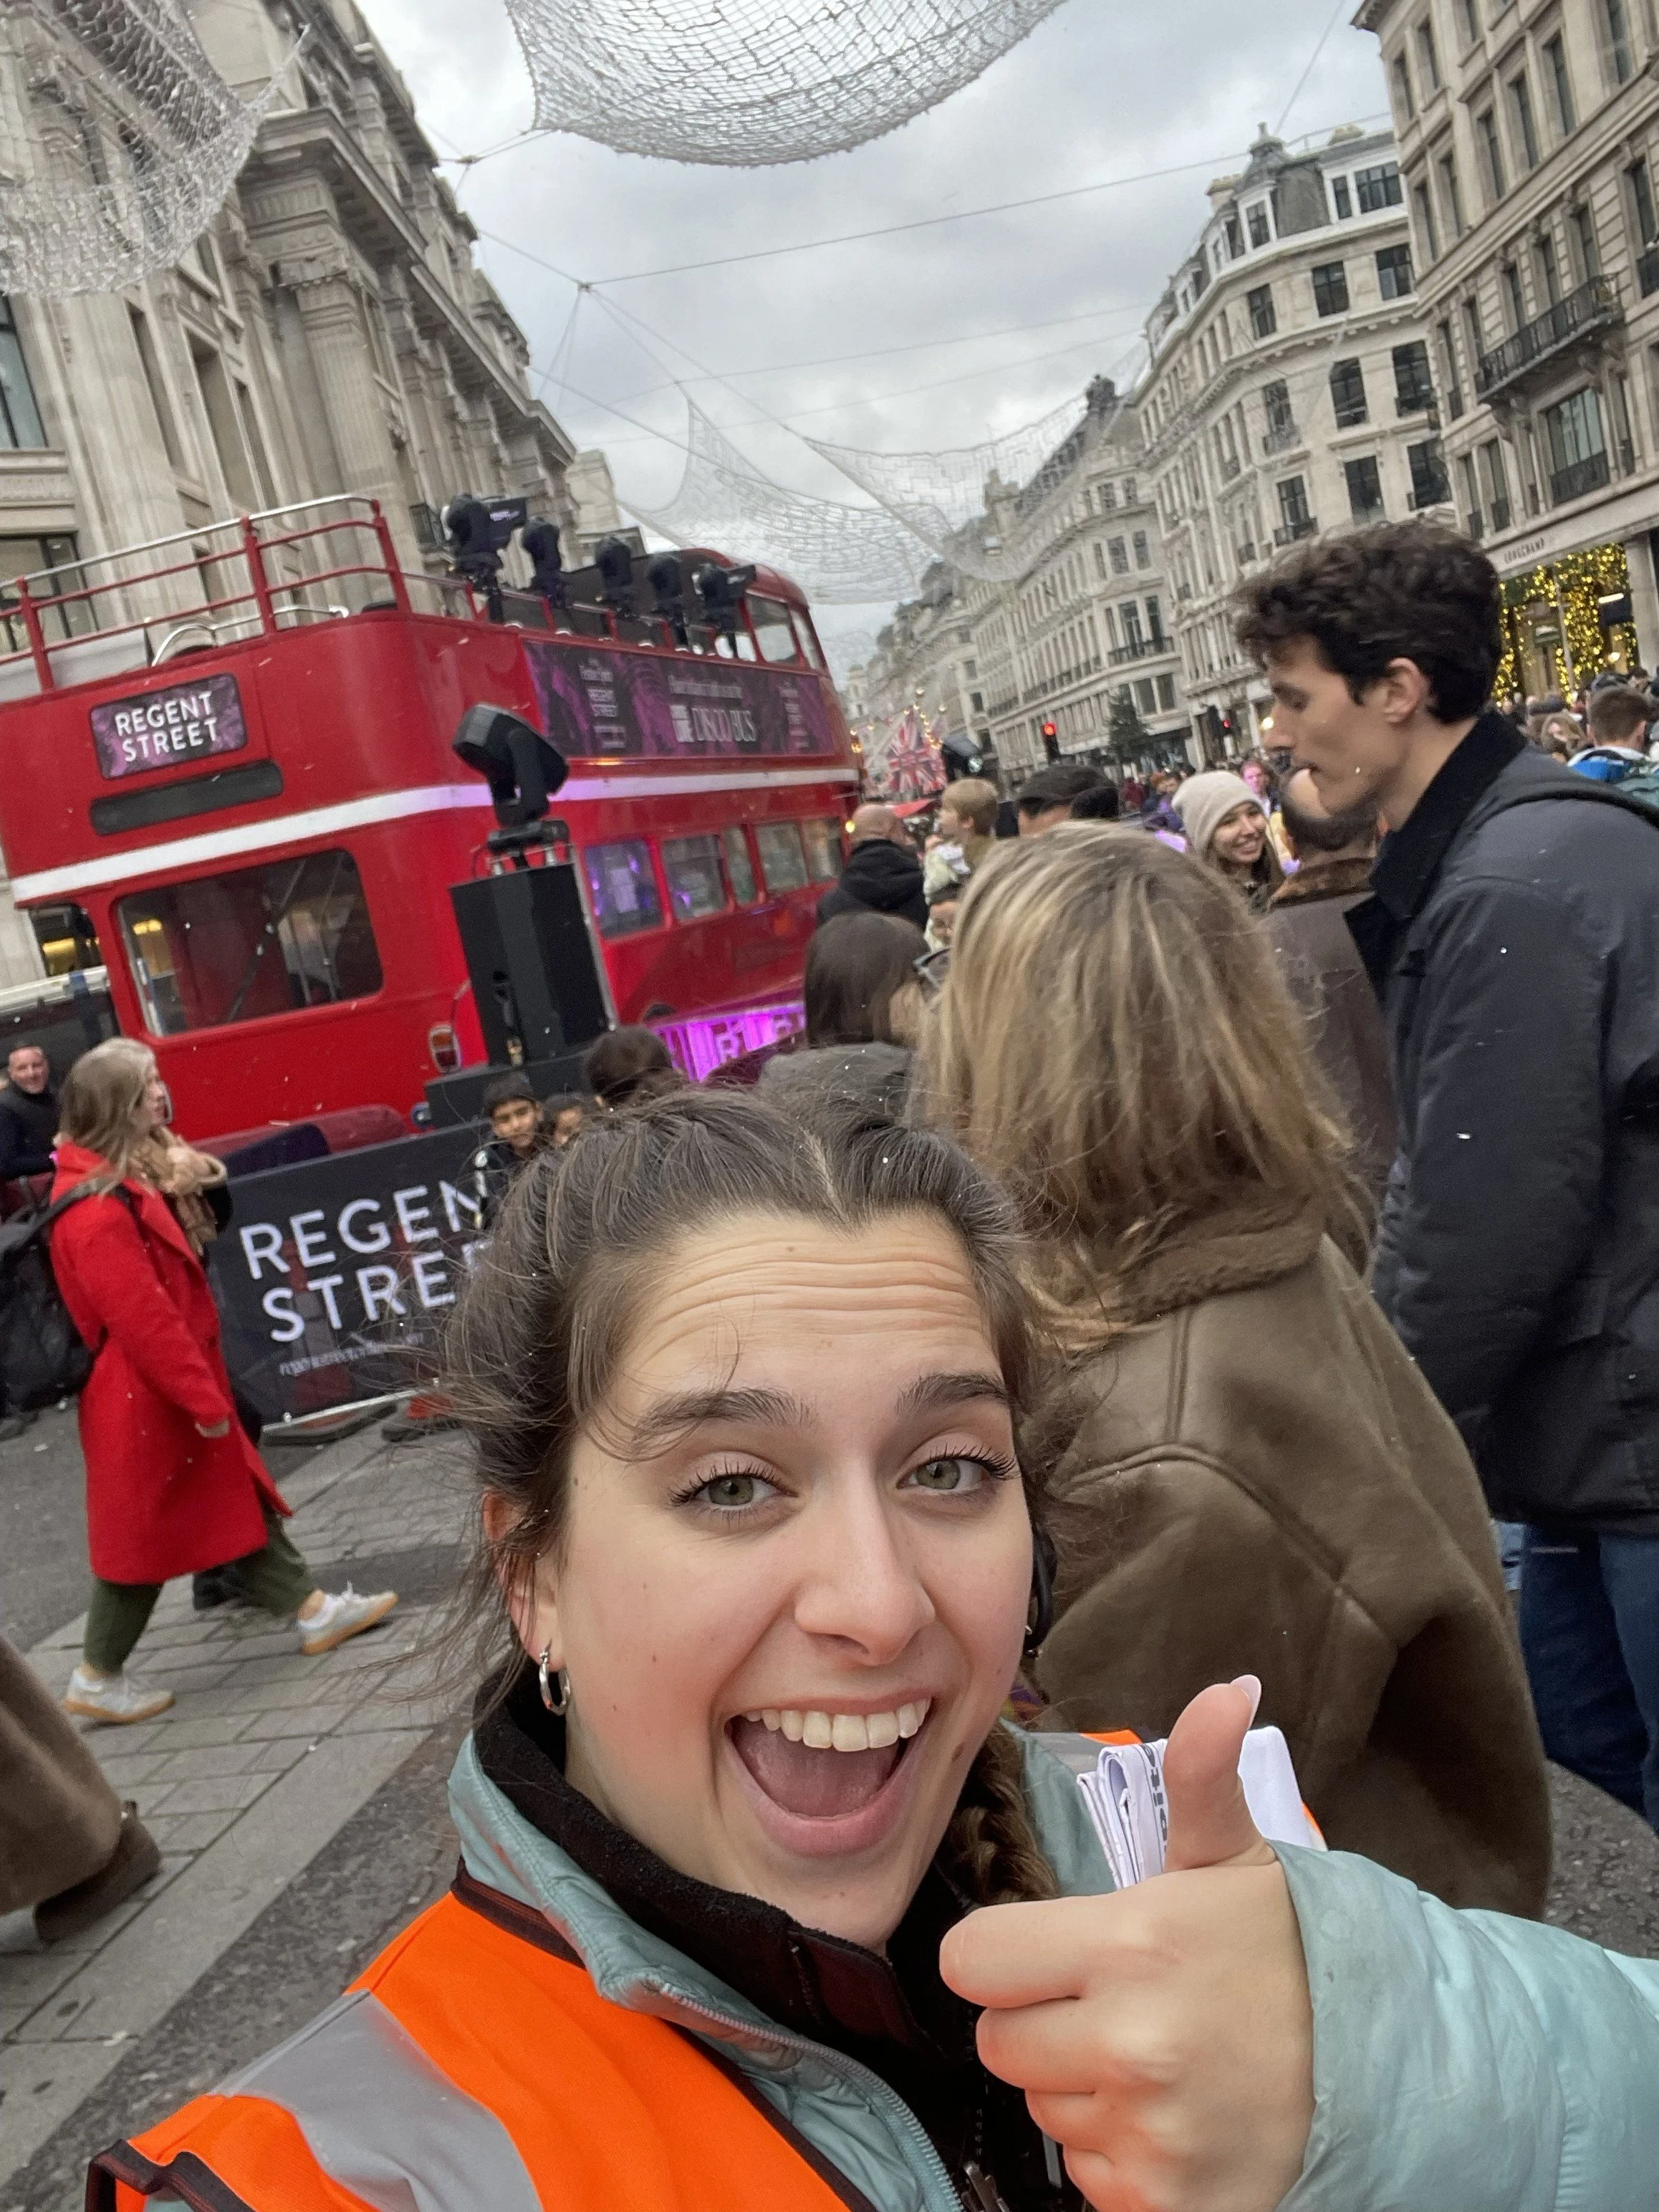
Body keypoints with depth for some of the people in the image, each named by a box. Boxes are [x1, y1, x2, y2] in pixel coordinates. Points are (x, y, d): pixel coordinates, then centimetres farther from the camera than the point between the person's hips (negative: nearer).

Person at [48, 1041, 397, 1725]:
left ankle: (314, 1610, 24)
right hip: (143, 1399, -10)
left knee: (238, 1494, 15)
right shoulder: (97, 1211, -26)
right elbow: (141, 1317, -27)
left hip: (167, 1386, 10)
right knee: (147, 1532, 4)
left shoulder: (121, 1182, 8)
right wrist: (203, 1398, -23)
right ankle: (97, 1681, 20)